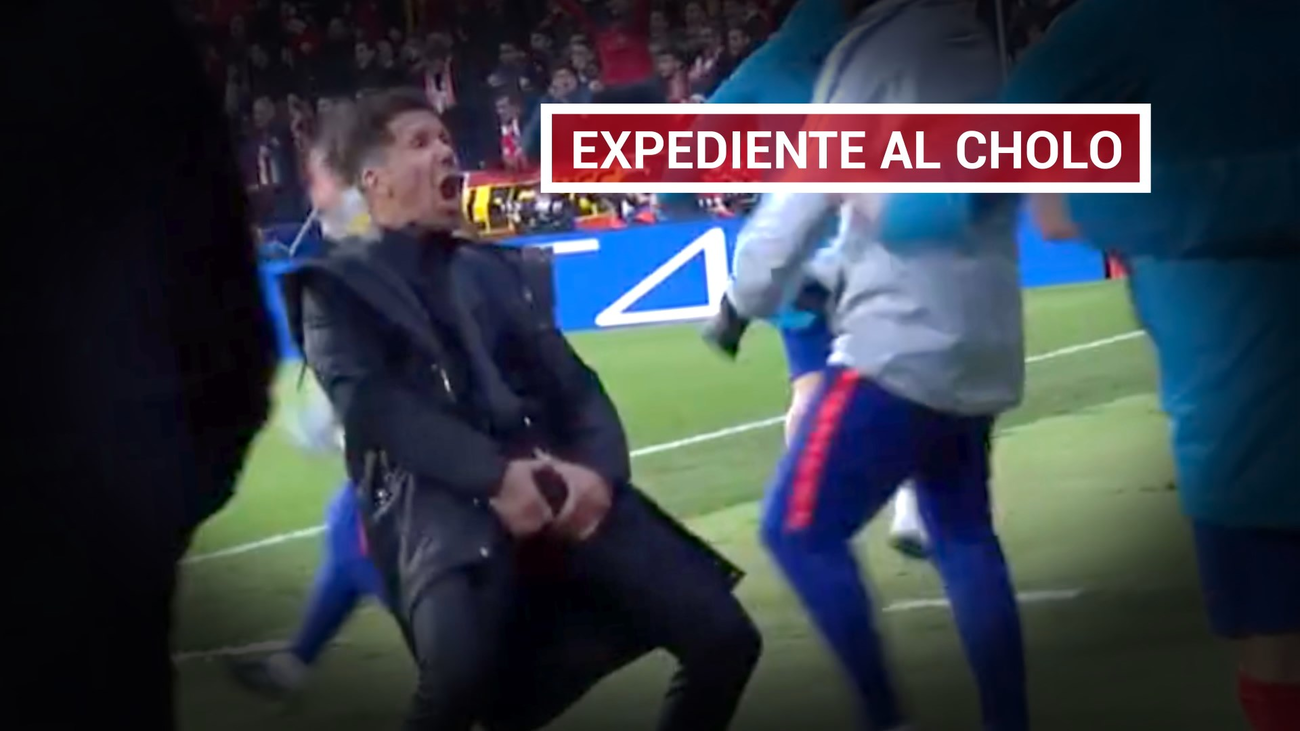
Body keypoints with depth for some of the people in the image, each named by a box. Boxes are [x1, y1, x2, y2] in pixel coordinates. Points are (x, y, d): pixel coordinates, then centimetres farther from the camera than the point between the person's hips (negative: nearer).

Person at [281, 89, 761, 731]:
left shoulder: (506, 271, 28)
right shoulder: (339, 287, 12)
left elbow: (575, 385, 18)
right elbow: (369, 403, -5)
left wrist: (598, 470, -6)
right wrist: (494, 475, -19)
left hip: (557, 486, 5)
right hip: (439, 500, -5)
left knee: (723, 637, -9)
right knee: (464, 670, -36)